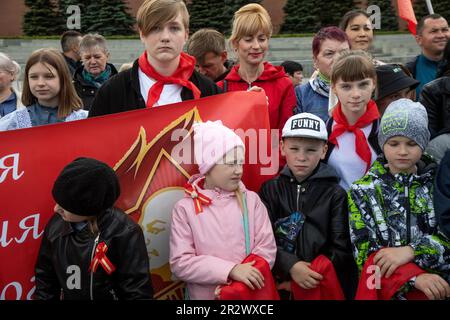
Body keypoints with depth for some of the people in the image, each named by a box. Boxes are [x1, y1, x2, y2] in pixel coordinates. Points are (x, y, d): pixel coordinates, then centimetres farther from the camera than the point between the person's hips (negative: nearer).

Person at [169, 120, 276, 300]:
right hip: (204, 296, -1)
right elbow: (179, 263, -12)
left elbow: (267, 249, -6)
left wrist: (235, 288, -17)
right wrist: (230, 270, -22)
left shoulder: (251, 200, -2)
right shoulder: (185, 208, -8)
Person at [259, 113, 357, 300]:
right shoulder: (270, 189, 9)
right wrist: (290, 266, -16)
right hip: (279, 281, 0)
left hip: (323, 283, 0)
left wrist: (315, 275, -10)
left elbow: (341, 249, 0)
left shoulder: (335, 194, 5)